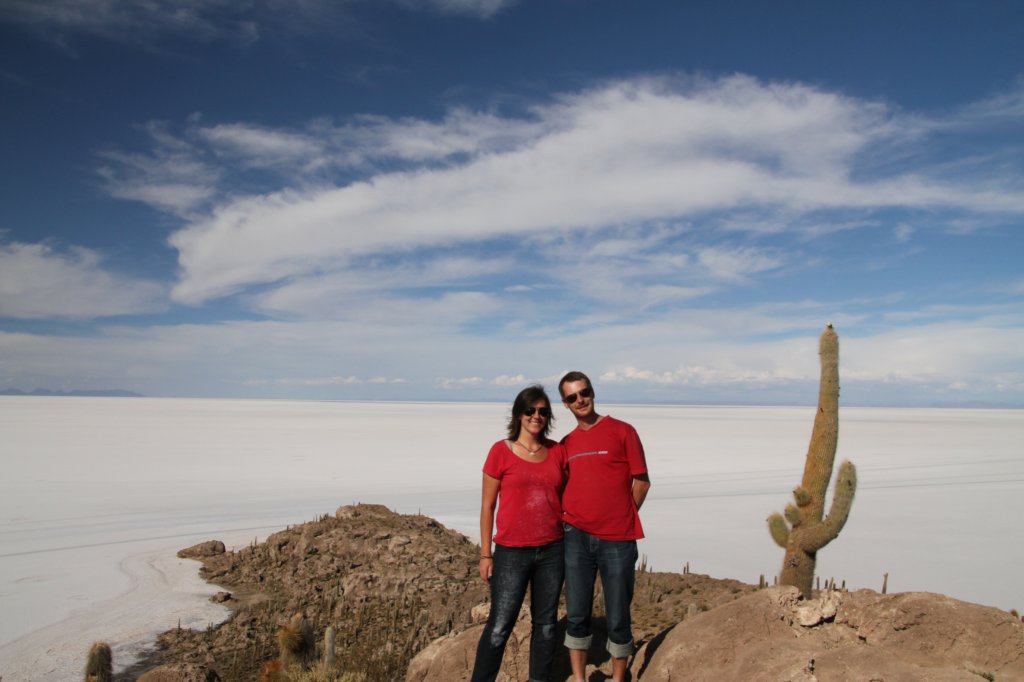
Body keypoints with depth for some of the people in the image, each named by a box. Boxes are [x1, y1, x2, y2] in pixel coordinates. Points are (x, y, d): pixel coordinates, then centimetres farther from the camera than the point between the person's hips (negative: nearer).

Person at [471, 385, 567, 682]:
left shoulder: (557, 452, 3)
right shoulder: (501, 451, -6)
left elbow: (565, 498, 11)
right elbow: (487, 505, -3)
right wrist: (485, 553, -4)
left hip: (552, 551, 4)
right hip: (512, 552, -3)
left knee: (546, 623, 14)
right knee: (499, 626, 2)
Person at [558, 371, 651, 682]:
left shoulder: (622, 431, -1)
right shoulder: (566, 443, 10)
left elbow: (641, 481, 0)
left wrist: (623, 518, -1)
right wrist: (567, 519, 5)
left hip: (617, 541, -3)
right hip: (576, 538, 3)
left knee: (618, 619, 7)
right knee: (576, 615, 7)